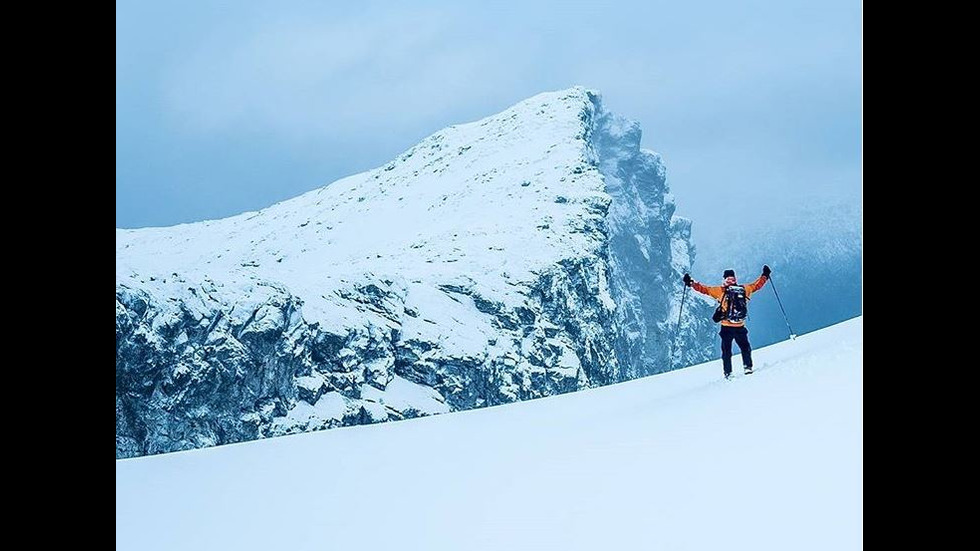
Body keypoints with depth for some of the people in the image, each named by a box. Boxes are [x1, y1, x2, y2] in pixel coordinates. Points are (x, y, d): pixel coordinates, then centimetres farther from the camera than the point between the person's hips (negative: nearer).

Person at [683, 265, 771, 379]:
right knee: (745, 348, 20)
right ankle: (748, 367, 9)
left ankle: (728, 373, 3)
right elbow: (757, 285, 19)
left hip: (726, 327, -1)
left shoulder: (720, 291, -4)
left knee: (726, 351, 7)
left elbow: (704, 289, -3)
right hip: (740, 327, 2)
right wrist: (765, 275, 34)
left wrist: (691, 283, 5)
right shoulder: (744, 289, 4)